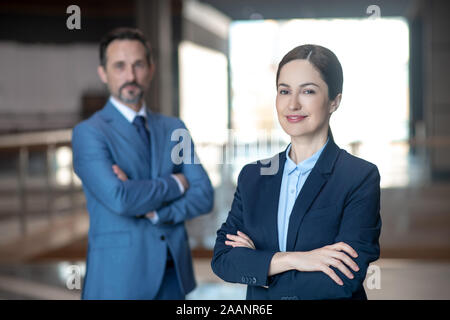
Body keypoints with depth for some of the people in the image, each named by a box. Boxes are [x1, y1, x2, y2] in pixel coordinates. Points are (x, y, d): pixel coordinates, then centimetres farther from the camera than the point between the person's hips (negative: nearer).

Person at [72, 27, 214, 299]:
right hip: (119, 280, -4)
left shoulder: (174, 129, 10)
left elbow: (204, 196, 2)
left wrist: (153, 210, -13)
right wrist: (175, 183, -7)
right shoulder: (88, 133, -6)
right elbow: (119, 199, -20)